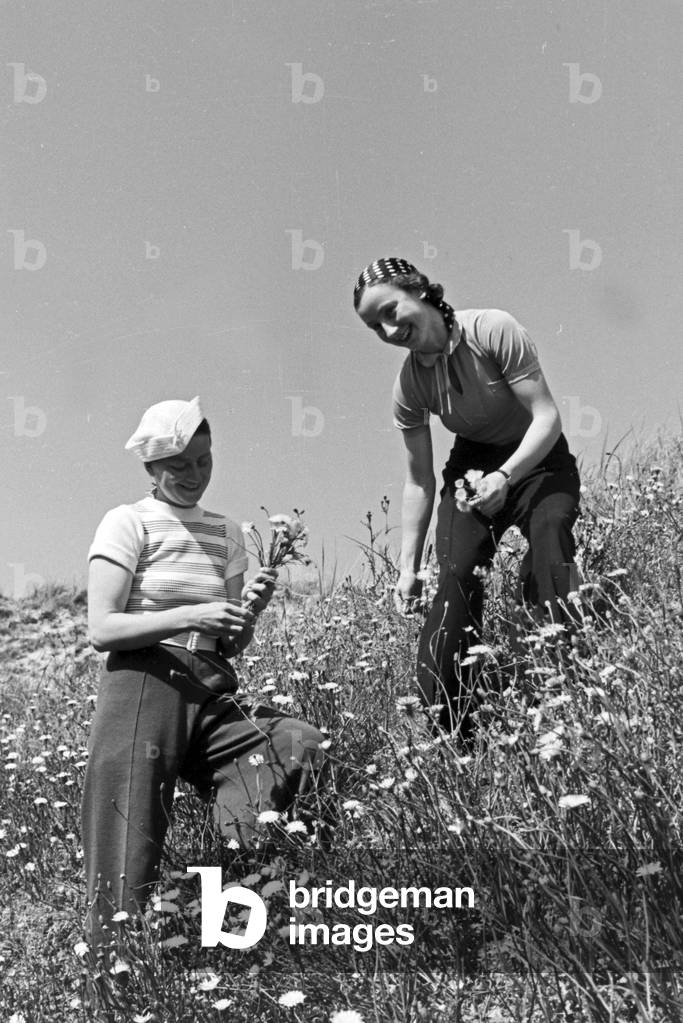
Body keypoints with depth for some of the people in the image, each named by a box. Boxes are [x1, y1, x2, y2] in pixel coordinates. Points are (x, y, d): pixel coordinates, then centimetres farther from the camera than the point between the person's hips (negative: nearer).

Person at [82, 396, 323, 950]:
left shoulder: (226, 533, 16)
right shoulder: (128, 523, 1)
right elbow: (102, 629, -7)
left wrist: (248, 614, -7)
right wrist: (189, 617, -16)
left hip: (215, 694, 5)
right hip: (144, 685, -5)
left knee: (303, 747, -21)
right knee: (127, 875, -9)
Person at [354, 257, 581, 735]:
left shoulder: (493, 330, -22)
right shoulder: (409, 385, -8)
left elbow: (547, 417, -20)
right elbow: (420, 479, 0)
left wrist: (506, 475, -35)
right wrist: (408, 564, -2)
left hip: (537, 459, -3)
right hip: (472, 466, 3)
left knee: (550, 529, -31)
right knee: (456, 576, -16)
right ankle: (446, 726, -13)